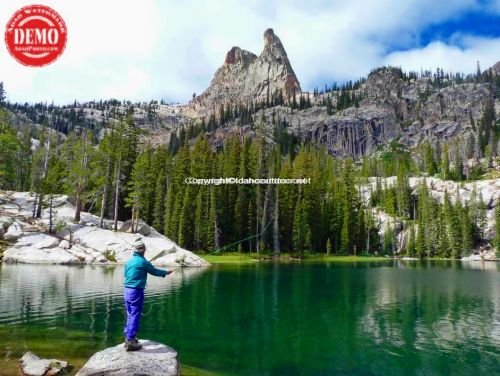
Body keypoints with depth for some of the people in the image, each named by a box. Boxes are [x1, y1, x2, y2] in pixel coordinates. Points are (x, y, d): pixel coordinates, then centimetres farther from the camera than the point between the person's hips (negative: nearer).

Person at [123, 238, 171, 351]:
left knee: (130, 315, 17)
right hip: (136, 291, -8)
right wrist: (165, 272, 17)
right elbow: (154, 271, 0)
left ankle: (128, 338, 25)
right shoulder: (143, 262, -12)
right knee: (135, 316, -2)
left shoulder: (129, 261, 8)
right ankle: (130, 342, -1)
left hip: (127, 290, 8)